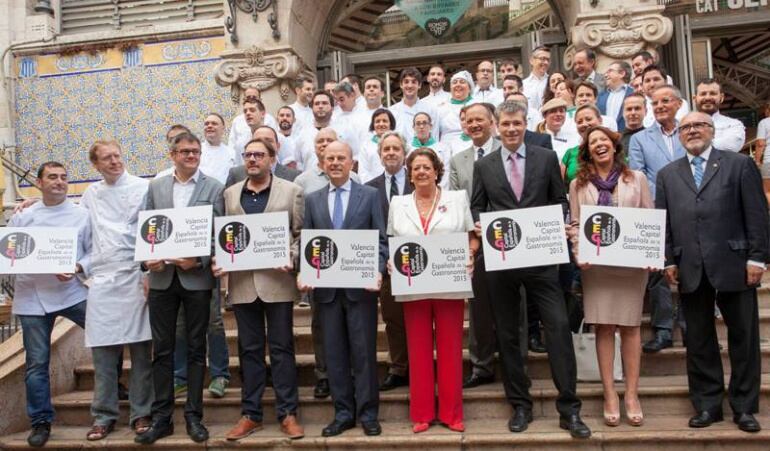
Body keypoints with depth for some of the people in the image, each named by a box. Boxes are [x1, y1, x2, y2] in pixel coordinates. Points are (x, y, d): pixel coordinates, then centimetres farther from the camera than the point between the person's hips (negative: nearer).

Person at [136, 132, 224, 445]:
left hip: (196, 277, -2)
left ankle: (193, 416, 16)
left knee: (195, 348, 6)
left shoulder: (213, 187, 2)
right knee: (162, 349, 7)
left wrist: (198, 261, -15)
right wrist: (148, 258, -7)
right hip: (162, 277, 3)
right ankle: (161, 417, 17)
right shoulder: (156, 186, 11)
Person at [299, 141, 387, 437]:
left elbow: (381, 240, 0)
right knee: (334, 352, 8)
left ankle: (367, 413, 16)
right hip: (326, 287, 3)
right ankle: (343, 413, 20)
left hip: (360, 285, -2)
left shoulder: (370, 195, 4)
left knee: (363, 350, 3)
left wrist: (378, 271, -14)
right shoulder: (312, 200, 11)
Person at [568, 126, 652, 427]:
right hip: (595, 264, 0)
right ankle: (609, 394, 7)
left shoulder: (636, 178, 9)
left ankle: (631, 394, 10)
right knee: (603, 327, 0)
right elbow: (575, 225, 6)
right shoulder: (579, 184, 10)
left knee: (631, 325, 2)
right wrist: (579, 255, -9)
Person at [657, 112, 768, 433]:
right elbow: (663, 221, 9)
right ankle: (707, 405, 18)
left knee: (743, 337, 6)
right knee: (699, 340, 7)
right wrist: (668, 260, 1)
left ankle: (744, 407, 18)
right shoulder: (667, 174, 13)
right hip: (690, 269, 2)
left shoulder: (740, 164, 5)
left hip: (733, 265, -2)